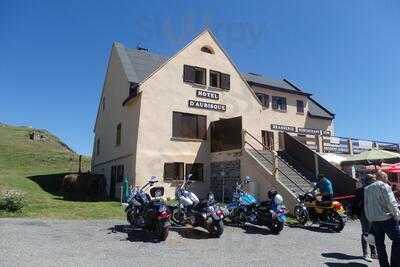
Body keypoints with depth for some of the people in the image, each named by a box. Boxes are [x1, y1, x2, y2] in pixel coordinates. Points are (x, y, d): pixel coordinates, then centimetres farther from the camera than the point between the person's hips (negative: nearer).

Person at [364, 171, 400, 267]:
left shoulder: (367, 189, 14)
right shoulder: (384, 186, -6)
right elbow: (391, 203, -15)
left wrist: (370, 218, 16)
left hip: (373, 219, 7)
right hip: (386, 218, -6)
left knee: (379, 243, 11)